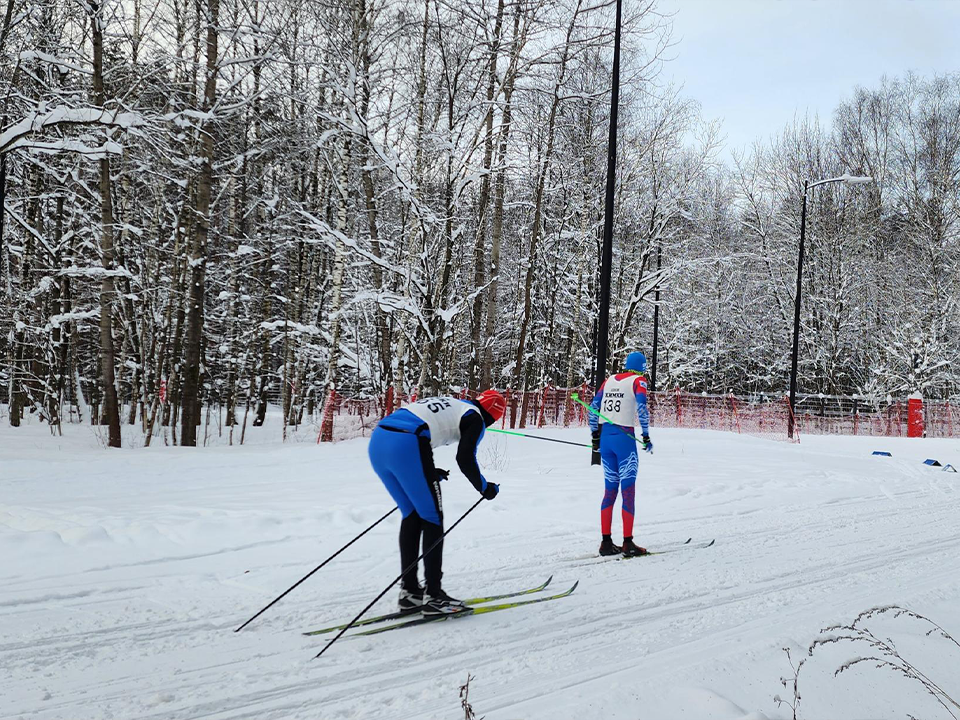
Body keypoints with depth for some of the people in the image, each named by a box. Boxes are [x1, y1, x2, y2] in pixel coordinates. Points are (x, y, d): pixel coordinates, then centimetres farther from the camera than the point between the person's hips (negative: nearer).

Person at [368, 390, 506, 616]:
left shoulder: (447, 404, 32)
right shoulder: (475, 418, 10)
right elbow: (465, 458, -4)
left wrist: (428, 474, 37)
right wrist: (484, 488, 12)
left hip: (377, 441, 8)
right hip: (405, 447, -8)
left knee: (411, 515, 19)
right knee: (432, 518, 6)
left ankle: (409, 591, 20)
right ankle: (433, 595, 5)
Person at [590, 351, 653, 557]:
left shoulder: (610, 380, 14)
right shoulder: (638, 381, -2)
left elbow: (594, 406, 14)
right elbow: (641, 406, -17)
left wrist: (595, 435, 19)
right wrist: (646, 436, -11)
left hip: (605, 437, 6)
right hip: (624, 438, -5)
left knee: (610, 490, 12)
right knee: (628, 491, 0)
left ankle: (606, 542, 12)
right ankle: (628, 543, 0)